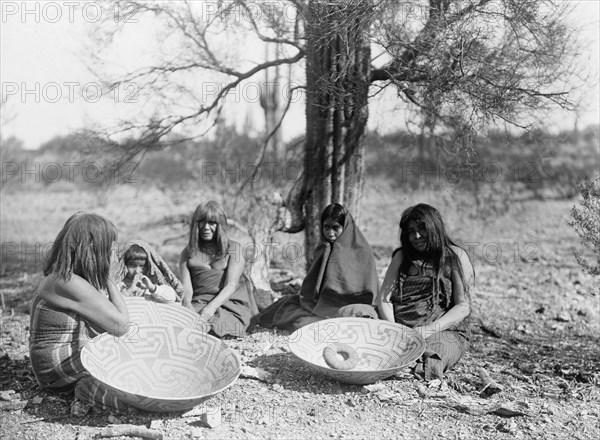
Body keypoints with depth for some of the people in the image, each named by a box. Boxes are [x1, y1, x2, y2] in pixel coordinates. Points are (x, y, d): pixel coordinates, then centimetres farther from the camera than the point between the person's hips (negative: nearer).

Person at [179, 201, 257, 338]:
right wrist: (188, 306, -20)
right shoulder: (188, 253, 19)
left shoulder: (234, 248, 11)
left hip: (232, 305, -2)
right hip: (198, 304, 2)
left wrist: (210, 308, -20)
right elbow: (186, 287, 4)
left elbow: (231, 285, -3)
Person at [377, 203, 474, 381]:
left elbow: (463, 307, -2)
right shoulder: (402, 256, 18)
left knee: (428, 358, -38)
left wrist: (429, 330, -16)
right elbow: (384, 299, 10)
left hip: (445, 332, -3)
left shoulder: (456, 257, 6)